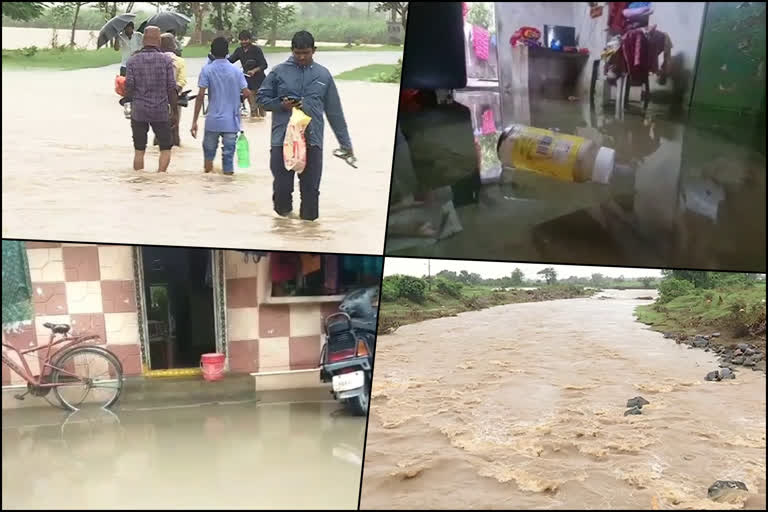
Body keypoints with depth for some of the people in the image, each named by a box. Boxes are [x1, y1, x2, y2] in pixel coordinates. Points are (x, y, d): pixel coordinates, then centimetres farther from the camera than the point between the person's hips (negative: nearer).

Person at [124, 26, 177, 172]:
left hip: (138, 111, 1)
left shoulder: (132, 61, -1)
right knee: (166, 148, 11)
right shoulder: (166, 60, -4)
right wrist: (173, 109, 4)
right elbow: (171, 88, -5)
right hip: (161, 111, -1)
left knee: (139, 150, 12)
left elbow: (128, 88, -6)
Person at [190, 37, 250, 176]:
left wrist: (194, 121, -6)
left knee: (209, 152, 17)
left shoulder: (207, 70, -4)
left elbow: (200, 96, -9)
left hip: (213, 121, 0)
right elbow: (246, 93, -1)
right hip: (231, 122, 1)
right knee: (228, 154, 4)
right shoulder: (236, 71, 1)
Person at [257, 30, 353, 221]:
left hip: (312, 140, 1)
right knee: (282, 184, 3)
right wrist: (281, 105, -11)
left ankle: (309, 218, 17)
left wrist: (345, 142, 9)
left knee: (311, 187, 3)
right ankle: (283, 209, 31)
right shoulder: (279, 72, 3)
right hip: (282, 138, -1)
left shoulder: (323, 75, 8)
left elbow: (335, 112, 11)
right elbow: (262, 98, 9)